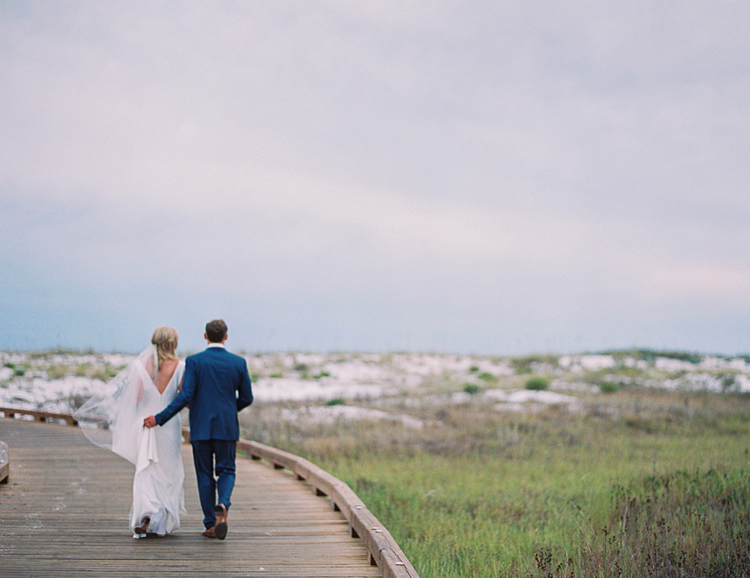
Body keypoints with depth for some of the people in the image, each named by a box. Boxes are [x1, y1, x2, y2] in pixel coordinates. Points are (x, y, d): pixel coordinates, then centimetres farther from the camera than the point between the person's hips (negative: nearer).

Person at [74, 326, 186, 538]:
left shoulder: (142, 365, -1)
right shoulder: (179, 366, -6)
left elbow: (136, 398, -1)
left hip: (145, 424, 1)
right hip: (169, 424, -1)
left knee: (145, 472, 8)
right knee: (168, 473, 12)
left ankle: (145, 512, -13)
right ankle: (163, 523, 14)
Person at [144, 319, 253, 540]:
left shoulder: (194, 362, -6)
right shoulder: (238, 363, 0)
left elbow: (185, 396, -14)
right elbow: (246, 398, 4)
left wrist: (159, 418, -8)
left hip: (201, 428, -1)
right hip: (227, 427, 1)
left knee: (205, 475, 9)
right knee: (226, 471, 11)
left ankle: (211, 525, 9)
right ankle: (222, 505, -19)